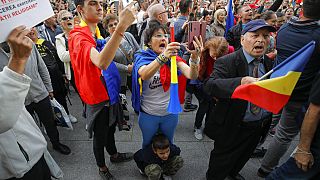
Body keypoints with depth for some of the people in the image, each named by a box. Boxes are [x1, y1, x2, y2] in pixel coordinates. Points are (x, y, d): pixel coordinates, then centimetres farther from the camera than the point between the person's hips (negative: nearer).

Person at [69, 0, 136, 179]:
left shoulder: (96, 34, 5)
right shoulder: (78, 36, -24)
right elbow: (102, 63, -46)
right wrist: (122, 26, -52)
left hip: (110, 94, 8)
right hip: (98, 98, -8)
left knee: (110, 129, 27)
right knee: (100, 136, 14)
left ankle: (114, 155, 51)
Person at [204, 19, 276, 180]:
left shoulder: (270, 63, 0)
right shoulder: (226, 62, -21)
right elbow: (210, 85, -37)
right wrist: (241, 82, -50)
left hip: (260, 126, 7)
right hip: (232, 127, -6)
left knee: (243, 156, 30)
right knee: (222, 161, 16)